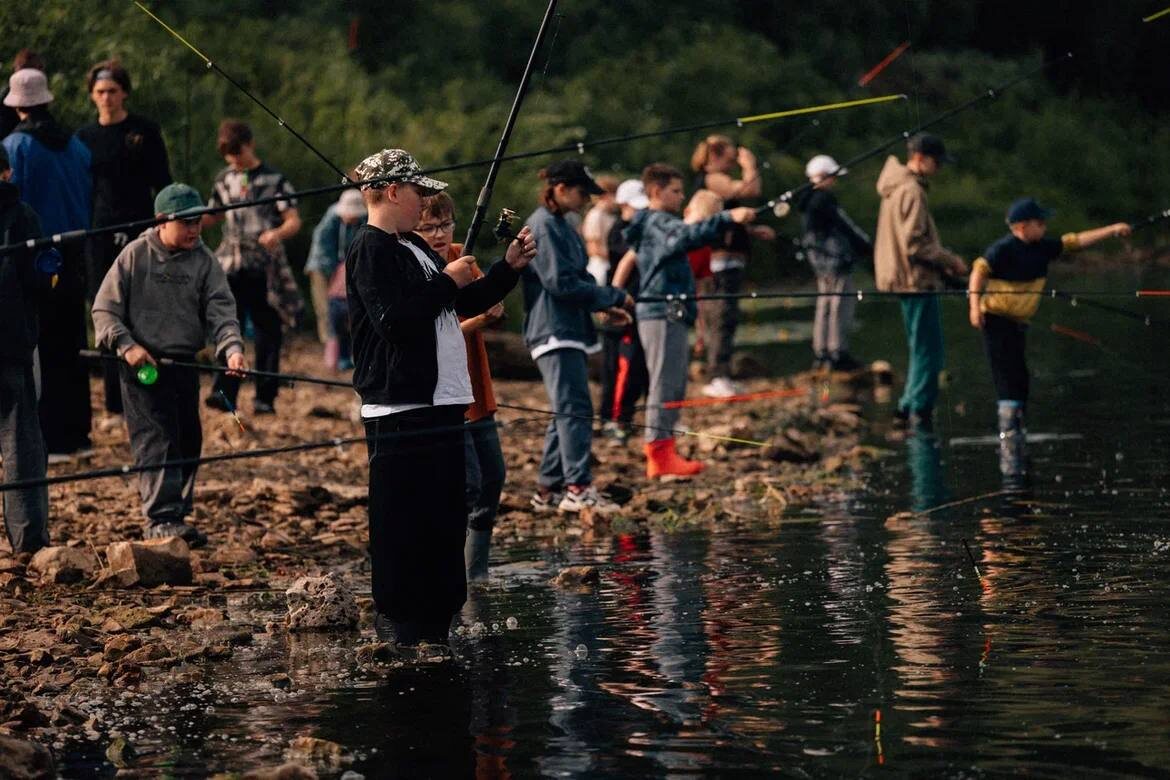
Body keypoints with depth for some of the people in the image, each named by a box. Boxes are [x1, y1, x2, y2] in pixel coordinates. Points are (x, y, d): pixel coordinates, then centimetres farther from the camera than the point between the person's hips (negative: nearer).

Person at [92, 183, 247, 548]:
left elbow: (221, 311, -5)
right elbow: (105, 309, 0)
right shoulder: (134, 255, -3)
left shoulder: (204, 261, 3)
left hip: (185, 364, 4)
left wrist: (232, 347, -23)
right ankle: (161, 519, -17)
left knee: (188, 442, 9)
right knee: (156, 440, -13)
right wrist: (126, 345, -14)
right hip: (142, 365, -4)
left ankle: (177, 515, 21)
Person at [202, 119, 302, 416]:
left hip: (265, 268, -3)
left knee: (267, 333, 1)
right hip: (231, 266, 3)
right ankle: (224, 393, -12)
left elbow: (294, 220, -5)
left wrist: (278, 233, -26)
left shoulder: (274, 180, 0)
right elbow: (212, 217, 25)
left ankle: (265, 397, 7)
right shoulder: (224, 180, 14)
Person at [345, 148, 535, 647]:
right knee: (403, 530, -8)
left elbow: (465, 305, 28)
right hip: (399, 413, -10)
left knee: (446, 521, 14)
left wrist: (509, 267, 18)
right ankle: (397, 633, -4)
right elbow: (393, 318, -23)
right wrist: (447, 281, -13)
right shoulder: (371, 250, -11)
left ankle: (434, 630, 22)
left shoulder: (416, 249, 19)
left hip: (439, 406, 10)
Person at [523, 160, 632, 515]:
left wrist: (605, 306, 10)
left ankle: (549, 489, 15)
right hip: (555, 332, -10)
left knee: (566, 411, 11)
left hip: (571, 331, 10)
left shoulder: (562, 225, 19)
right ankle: (578, 488, -18)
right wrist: (613, 297, -12)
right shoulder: (543, 226, -12)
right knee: (575, 409, -15)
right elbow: (561, 284, -18)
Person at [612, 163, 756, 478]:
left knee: (673, 384, 12)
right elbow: (691, 234, -32)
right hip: (664, 313, -11)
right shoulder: (660, 224, -12)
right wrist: (729, 217, -43)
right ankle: (660, 450, -13)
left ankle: (662, 455, 13)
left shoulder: (651, 227, 21)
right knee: (665, 384, -11)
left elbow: (630, 258, 33)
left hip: (669, 314, 11)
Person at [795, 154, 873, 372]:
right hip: (836, 260, -9)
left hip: (820, 261, 9)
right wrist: (868, 247, -1)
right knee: (841, 305, -4)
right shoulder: (825, 200, -18)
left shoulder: (807, 200, 10)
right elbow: (847, 227, -13)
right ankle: (838, 354, -4)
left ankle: (821, 354, 16)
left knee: (824, 306, 14)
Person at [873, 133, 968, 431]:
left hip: (906, 280, 10)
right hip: (917, 281, -10)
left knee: (922, 349, 17)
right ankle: (919, 410, -6)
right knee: (928, 350, -7)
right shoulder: (911, 192, -17)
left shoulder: (897, 188, 14)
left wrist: (944, 261, 14)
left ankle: (907, 408, 19)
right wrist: (950, 260, -11)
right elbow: (915, 245, -22)